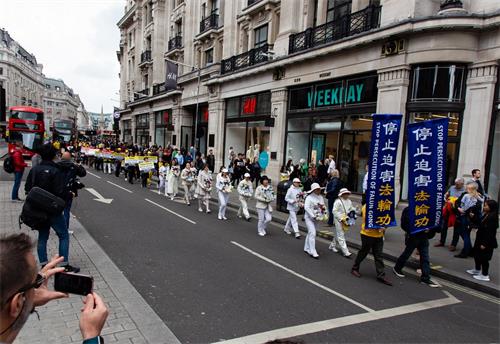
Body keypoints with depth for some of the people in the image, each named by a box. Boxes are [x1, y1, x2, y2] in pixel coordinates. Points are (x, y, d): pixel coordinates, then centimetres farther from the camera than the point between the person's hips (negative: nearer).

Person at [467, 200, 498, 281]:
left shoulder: (492, 217, -22)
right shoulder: (486, 215, 7)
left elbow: (490, 232, -24)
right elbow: (481, 226, 15)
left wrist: (484, 243, -23)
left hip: (487, 242, -10)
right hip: (480, 240, 10)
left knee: (484, 258, 1)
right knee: (477, 255, 23)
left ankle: (485, 275, 14)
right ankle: (477, 270, 40)